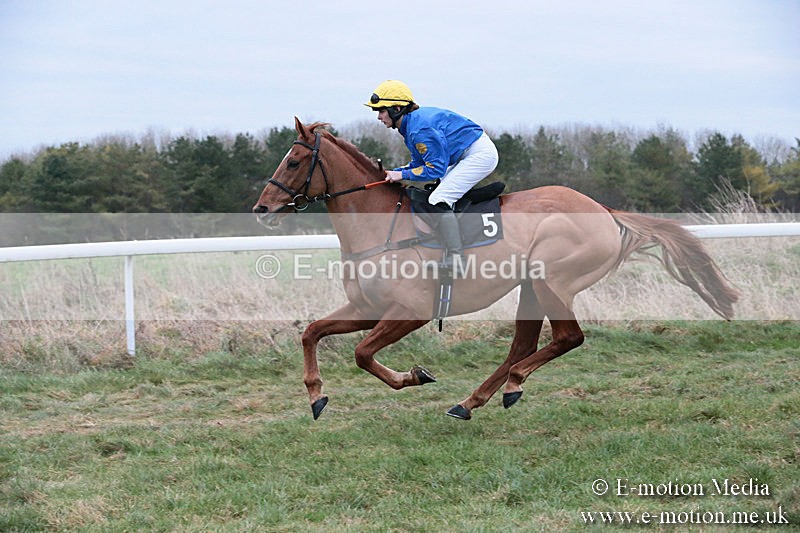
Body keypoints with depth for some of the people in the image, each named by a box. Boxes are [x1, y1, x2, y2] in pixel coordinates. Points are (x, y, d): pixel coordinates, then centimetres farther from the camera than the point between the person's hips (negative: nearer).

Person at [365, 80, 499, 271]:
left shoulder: (420, 129, -24)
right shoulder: (411, 123, 8)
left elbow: (436, 169, -22)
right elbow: (421, 162, 15)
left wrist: (402, 175, -17)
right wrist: (393, 172, 3)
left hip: (479, 154, -11)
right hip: (467, 154, 11)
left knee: (438, 200, -17)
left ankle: (456, 262, -18)